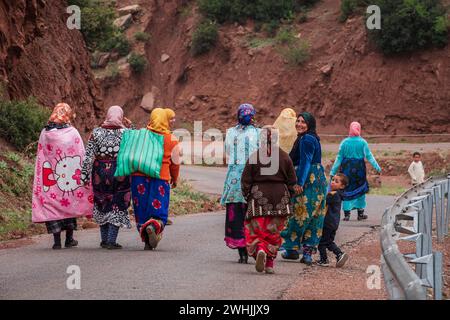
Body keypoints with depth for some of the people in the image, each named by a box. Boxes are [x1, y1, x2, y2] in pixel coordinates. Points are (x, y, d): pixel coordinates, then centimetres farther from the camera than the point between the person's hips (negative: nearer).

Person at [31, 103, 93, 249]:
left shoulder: (45, 133, 0)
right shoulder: (73, 133, -4)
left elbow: (40, 158, 2)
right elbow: (82, 156, -2)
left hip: (51, 177, 0)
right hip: (71, 175, 0)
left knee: (52, 204, 5)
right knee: (71, 202, 13)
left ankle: (57, 241, 0)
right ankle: (69, 239, 15)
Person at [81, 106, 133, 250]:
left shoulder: (96, 132, -1)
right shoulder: (126, 133, -7)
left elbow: (89, 156, -4)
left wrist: (84, 175, 0)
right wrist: (130, 126, 7)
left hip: (100, 173, 2)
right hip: (120, 174, -2)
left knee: (102, 206, 17)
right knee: (117, 207, 5)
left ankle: (104, 239, 22)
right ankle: (111, 240, -3)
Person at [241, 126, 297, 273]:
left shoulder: (254, 157, -6)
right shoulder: (285, 157, 0)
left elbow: (246, 180, -3)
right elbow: (292, 180, 6)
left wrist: (247, 196, 10)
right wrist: (288, 196, 17)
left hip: (259, 196, -2)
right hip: (280, 197, 2)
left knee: (256, 229, 3)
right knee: (274, 230, 11)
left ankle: (260, 250, -25)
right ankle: (270, 263, 12)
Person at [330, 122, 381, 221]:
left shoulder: (344, 142, -2)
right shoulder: (362, 142, -5)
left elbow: (339, 158, -1)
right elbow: (369, 157, -5)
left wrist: (333, 171, 4)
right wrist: (377, 168, 1)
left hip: (346, 168, 0)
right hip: (359, 168, 0)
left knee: (347, 191, 6)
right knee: (360, 190, 13)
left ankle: (346, 214, 2)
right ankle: (360, 213, 16)